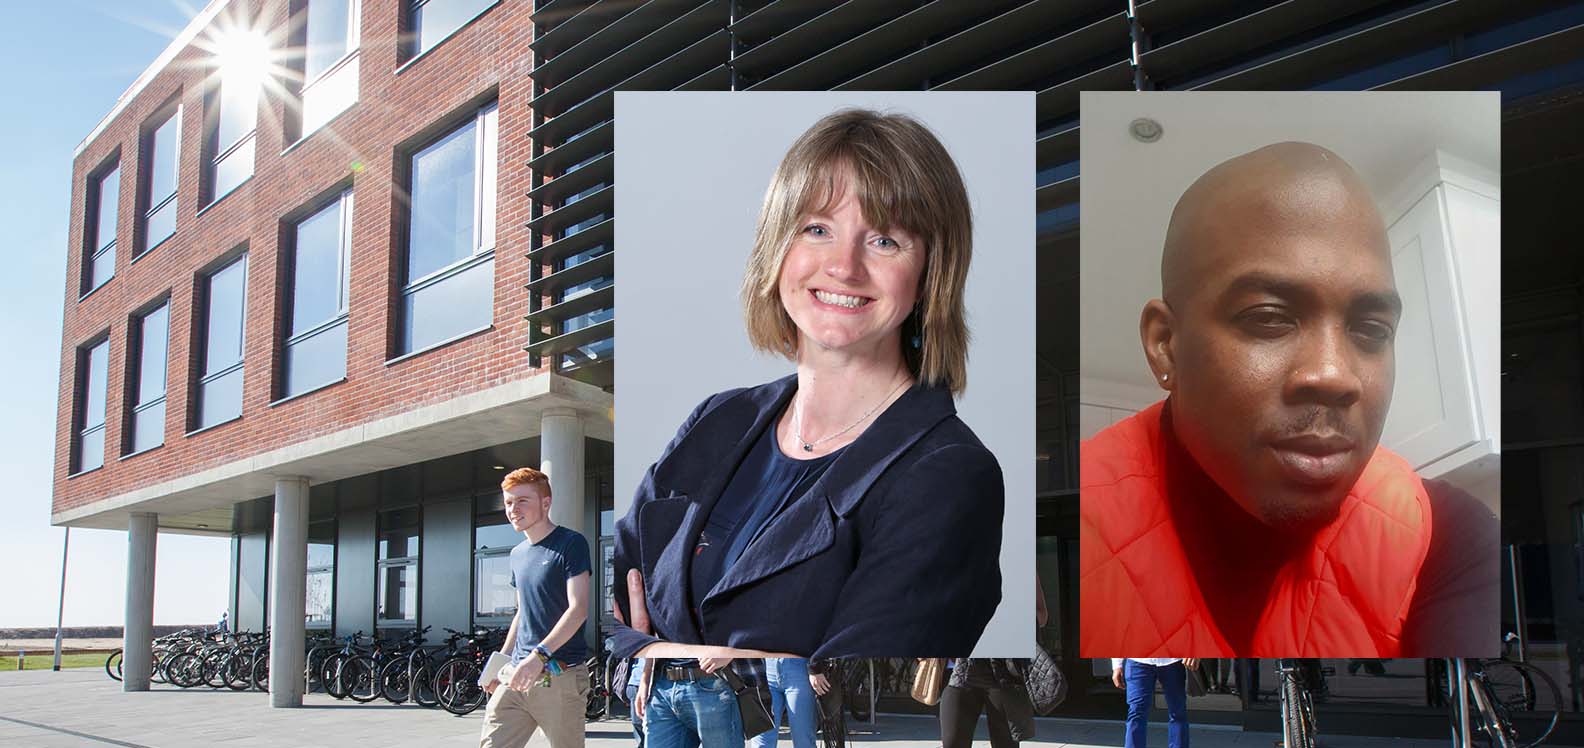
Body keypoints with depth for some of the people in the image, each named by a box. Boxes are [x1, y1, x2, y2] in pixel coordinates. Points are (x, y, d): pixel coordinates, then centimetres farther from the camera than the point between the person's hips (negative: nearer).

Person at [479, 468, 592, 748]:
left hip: (560, 675, -6)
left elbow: (578, 609, -15)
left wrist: (539, 655, -25)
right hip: (518, 673, 7)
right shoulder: (518, 553, 18)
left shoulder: (571, 543, -6)